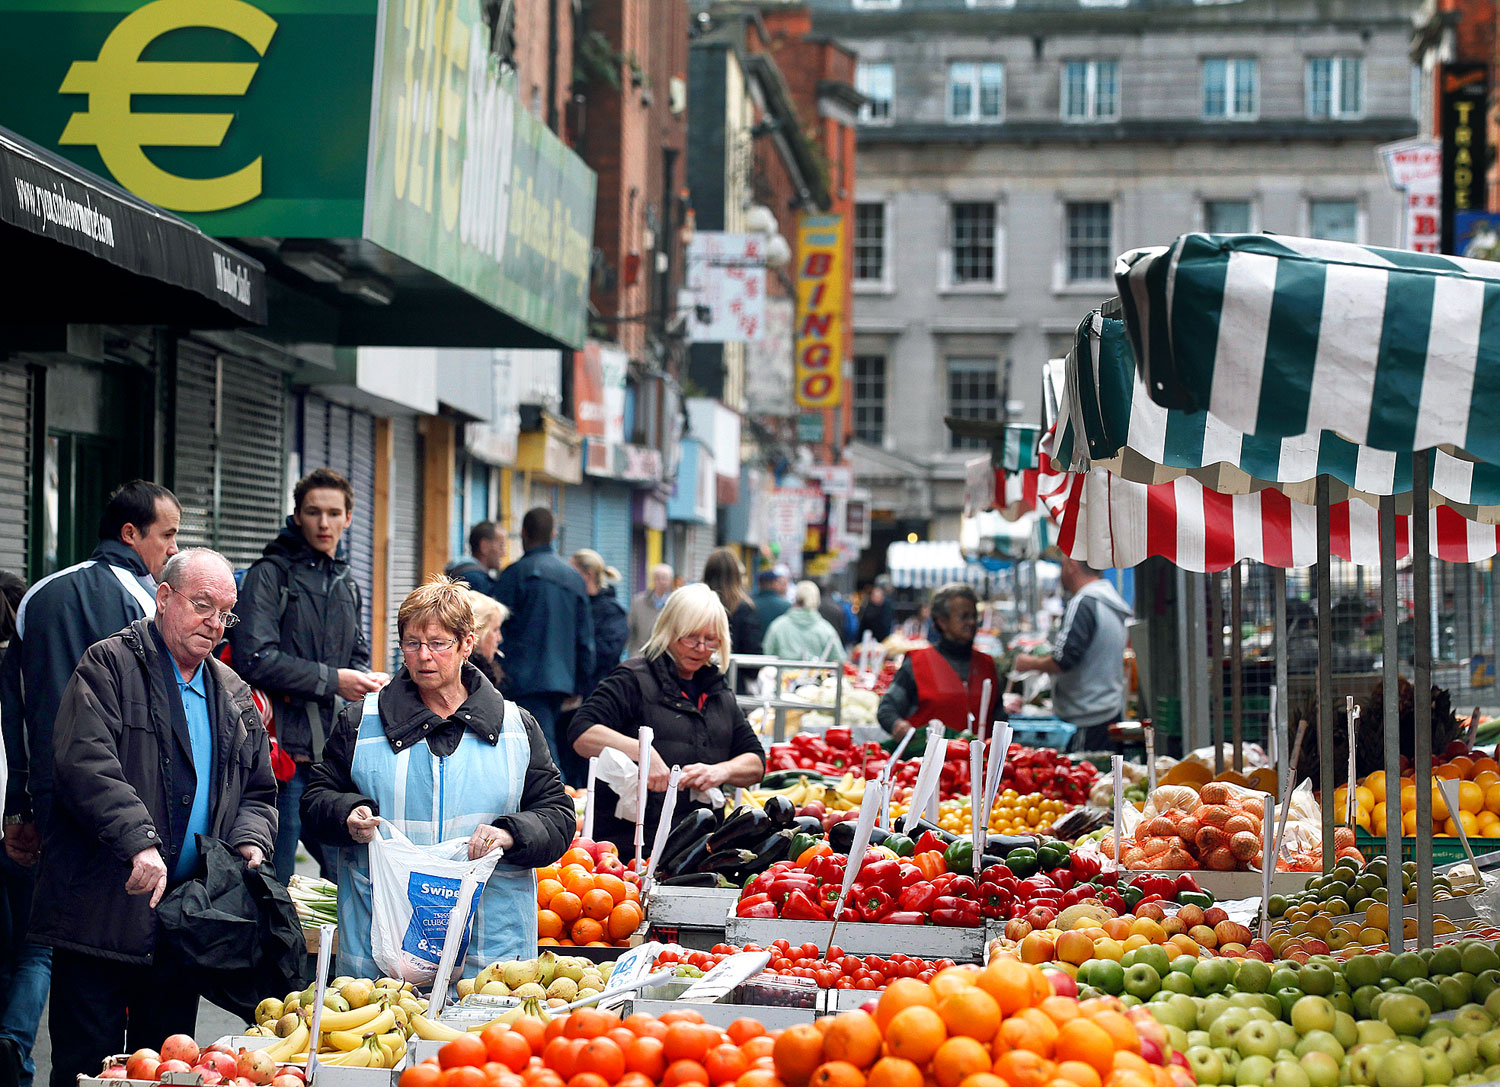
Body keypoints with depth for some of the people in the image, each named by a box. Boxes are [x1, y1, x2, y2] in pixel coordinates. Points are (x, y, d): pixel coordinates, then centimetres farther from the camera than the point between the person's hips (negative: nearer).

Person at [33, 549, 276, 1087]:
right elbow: (85, 762, -18)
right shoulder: (110, 666, -3)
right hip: (102, 917, -6)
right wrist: (138, 842, -28)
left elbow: (258, 791, 22)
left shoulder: (233, 695, 17)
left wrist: (251, 841, -1)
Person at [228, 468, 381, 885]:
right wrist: (332, 681, -13)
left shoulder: (346, 583, 19)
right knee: (272, 881, -5)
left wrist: (364, 681, 2)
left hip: (336, 751, 7)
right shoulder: (271, 574, -6)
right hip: (286, 746, -7)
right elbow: (253, 659, -17)